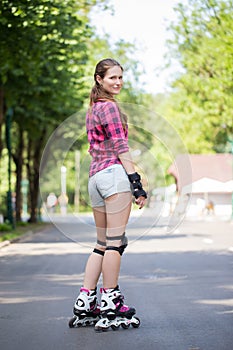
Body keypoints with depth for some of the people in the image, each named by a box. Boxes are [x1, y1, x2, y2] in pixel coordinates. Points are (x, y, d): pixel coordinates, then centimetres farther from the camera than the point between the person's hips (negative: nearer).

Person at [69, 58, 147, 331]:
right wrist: (136, 181, -13)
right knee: (116, 240, -7)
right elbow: (120, 147, -11)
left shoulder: (93, 109, 24)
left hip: (95, 176, 9)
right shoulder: (110, 107, -4)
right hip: (114, 173, -9)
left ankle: (84, 304, 9)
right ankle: (110, 304, -6)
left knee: (102, 243, 11)